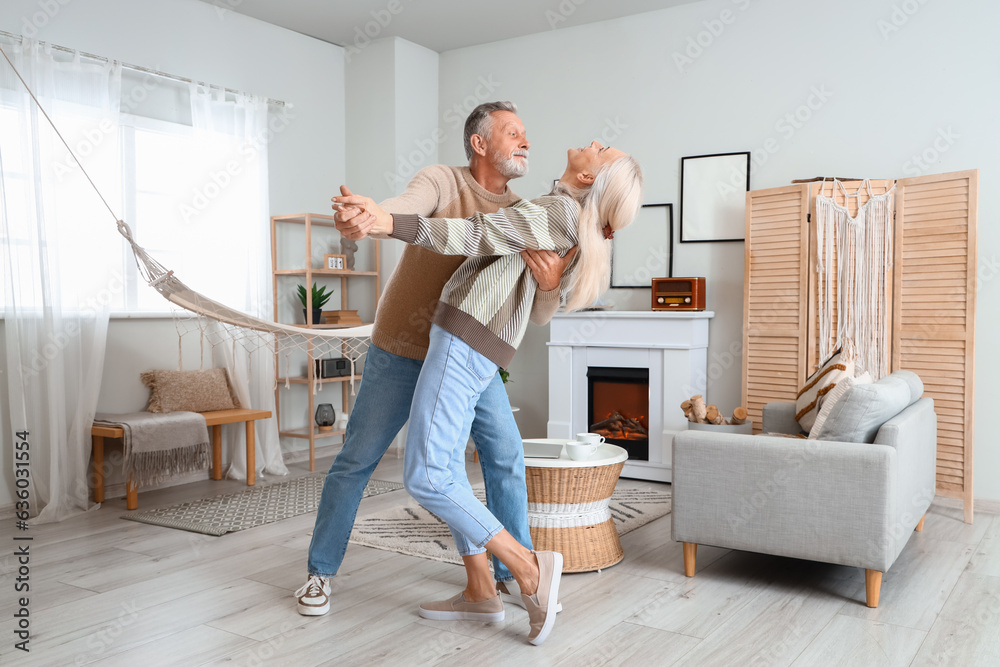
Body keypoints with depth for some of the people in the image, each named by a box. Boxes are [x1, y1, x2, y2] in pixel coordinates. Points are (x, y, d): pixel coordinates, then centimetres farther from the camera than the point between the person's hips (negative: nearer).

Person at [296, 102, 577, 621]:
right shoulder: (442, 182, -13)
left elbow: (537, 315, -11)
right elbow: (405, 208, -37)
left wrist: (551, 284, -35)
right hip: (402, 350, -3)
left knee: (506, 458, -2)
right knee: (357, 460, 3)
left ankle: (514, 572, 16)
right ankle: (320, 572, 20)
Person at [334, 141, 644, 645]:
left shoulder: (558, 212, -12)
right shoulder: (573, 221, 15)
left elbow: (475, 236, -23)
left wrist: (388, 223, -32)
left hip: (463, 340, -10)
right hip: (475, 351, 10)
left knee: (425, 478, -10)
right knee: (447, 470, 13)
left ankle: (530, 570, -8)